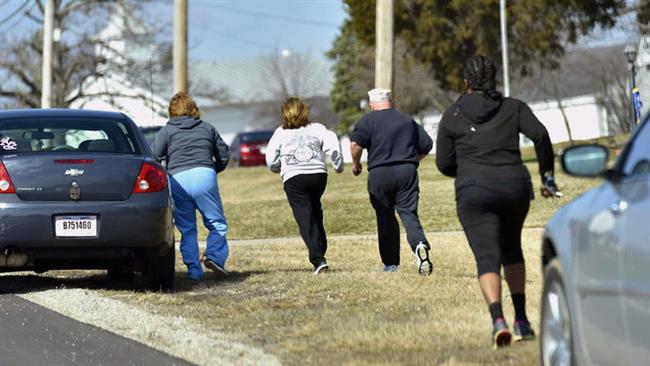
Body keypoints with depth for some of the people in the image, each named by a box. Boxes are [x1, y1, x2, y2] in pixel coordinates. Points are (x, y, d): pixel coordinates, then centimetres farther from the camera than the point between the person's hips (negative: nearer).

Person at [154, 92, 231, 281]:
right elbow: (224, 156, 23)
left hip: (177, 180, 0)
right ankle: (215, 256, -16)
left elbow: (154, 157, 1)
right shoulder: (207, 128, 21)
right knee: (217, 222, 6)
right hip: (204, 176, 0)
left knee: (187, 229, 8)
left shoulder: (166, 131, 14)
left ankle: (194, 270, 2)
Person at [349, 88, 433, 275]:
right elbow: (427, 145, 17)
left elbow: (355, 143, -13)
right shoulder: (408, 121, 15)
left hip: (380, 173, -2)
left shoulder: (368, 120, 1)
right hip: (407, 172, 2)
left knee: (386, 218, 9)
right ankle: (420, 244, -32)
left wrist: (356, 164, 3)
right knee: (408, 213, -1)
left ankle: (391, 263, 14)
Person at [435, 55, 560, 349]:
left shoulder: (452, 116, 7)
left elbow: (444, 163, 7)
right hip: (515, 187, 2)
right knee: (511, 250, 23)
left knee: (487, 258, -8)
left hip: (475, 193, -2)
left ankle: (498, 320, -31)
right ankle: (521, 321, 18)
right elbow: (540, 134, -5)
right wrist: (547, 175, 1)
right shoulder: (513, 108, 10)